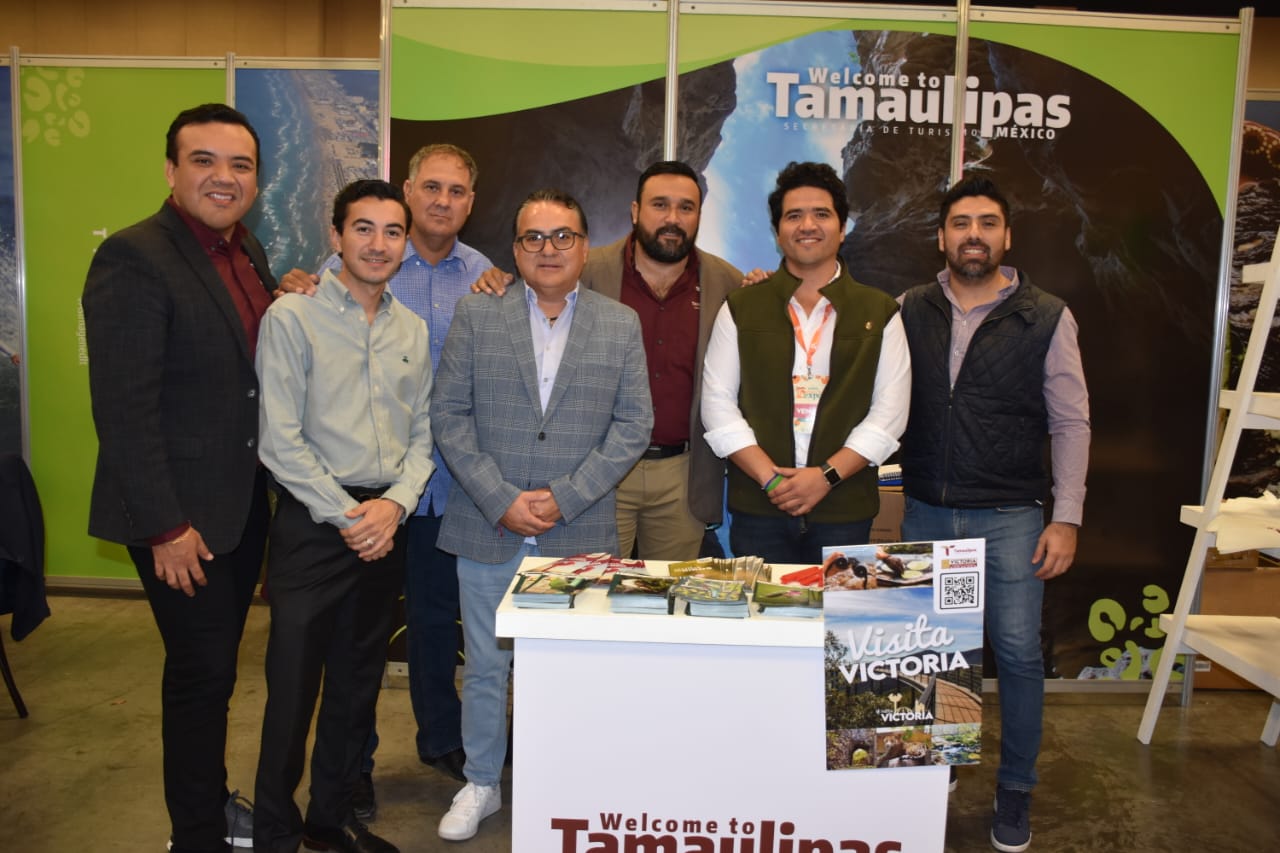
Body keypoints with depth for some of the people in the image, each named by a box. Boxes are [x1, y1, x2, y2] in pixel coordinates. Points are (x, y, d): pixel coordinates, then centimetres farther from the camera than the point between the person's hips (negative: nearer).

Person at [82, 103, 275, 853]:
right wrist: (166, 525, -20)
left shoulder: (246, 250, 8)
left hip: (242, 501, 8)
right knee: (202, 671, 3)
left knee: (214, 666, 20)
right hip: (181, 515, -7)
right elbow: (124, 409, -20)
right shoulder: (134, 257, -16)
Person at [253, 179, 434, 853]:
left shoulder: (413, 330, 10)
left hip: (386, 523, 5)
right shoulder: (291, 316, -5)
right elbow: (280, 441, -10)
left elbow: (422, 435, 10)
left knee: (358, 682, 14)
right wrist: (347, 517, -12)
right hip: (313, 521, -5)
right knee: (294, 684, 1)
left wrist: (395, 503, -6)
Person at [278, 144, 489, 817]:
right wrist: (295, 290, -22)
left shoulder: (483, 276, 5)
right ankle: (353, 758, 29)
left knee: (437, 615, 18)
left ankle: (441, 737, 38)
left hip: (446, 478, 3)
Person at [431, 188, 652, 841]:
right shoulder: (476, 315, 4)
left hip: (578, 534, 0)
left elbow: (633, 425, -1)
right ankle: (481, 785, 33)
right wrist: (502, 501, -11)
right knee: (486, 668, 12)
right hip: (488, 530, 1)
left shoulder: (621, 325, 4)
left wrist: (563, 498, -11)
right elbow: (449, 415, -1)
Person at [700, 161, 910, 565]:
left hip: (845, 509, 0)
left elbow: (890, 413, 1)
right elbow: (717, 404, 1)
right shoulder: (740, 310, 6)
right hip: (758, 506, 0)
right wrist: (771, 478, -10)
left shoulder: (879, 314, 7)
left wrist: (827, 475, -10)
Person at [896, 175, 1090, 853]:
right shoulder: (908, 312, 3)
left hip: (1009, 516, -2)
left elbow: (1071, 424, 0)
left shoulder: (1047, 319, -2)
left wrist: (1067, 517, -6)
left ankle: (1016, 790, 23)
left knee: (1017, 651, 2)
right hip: (925, 513, 2)